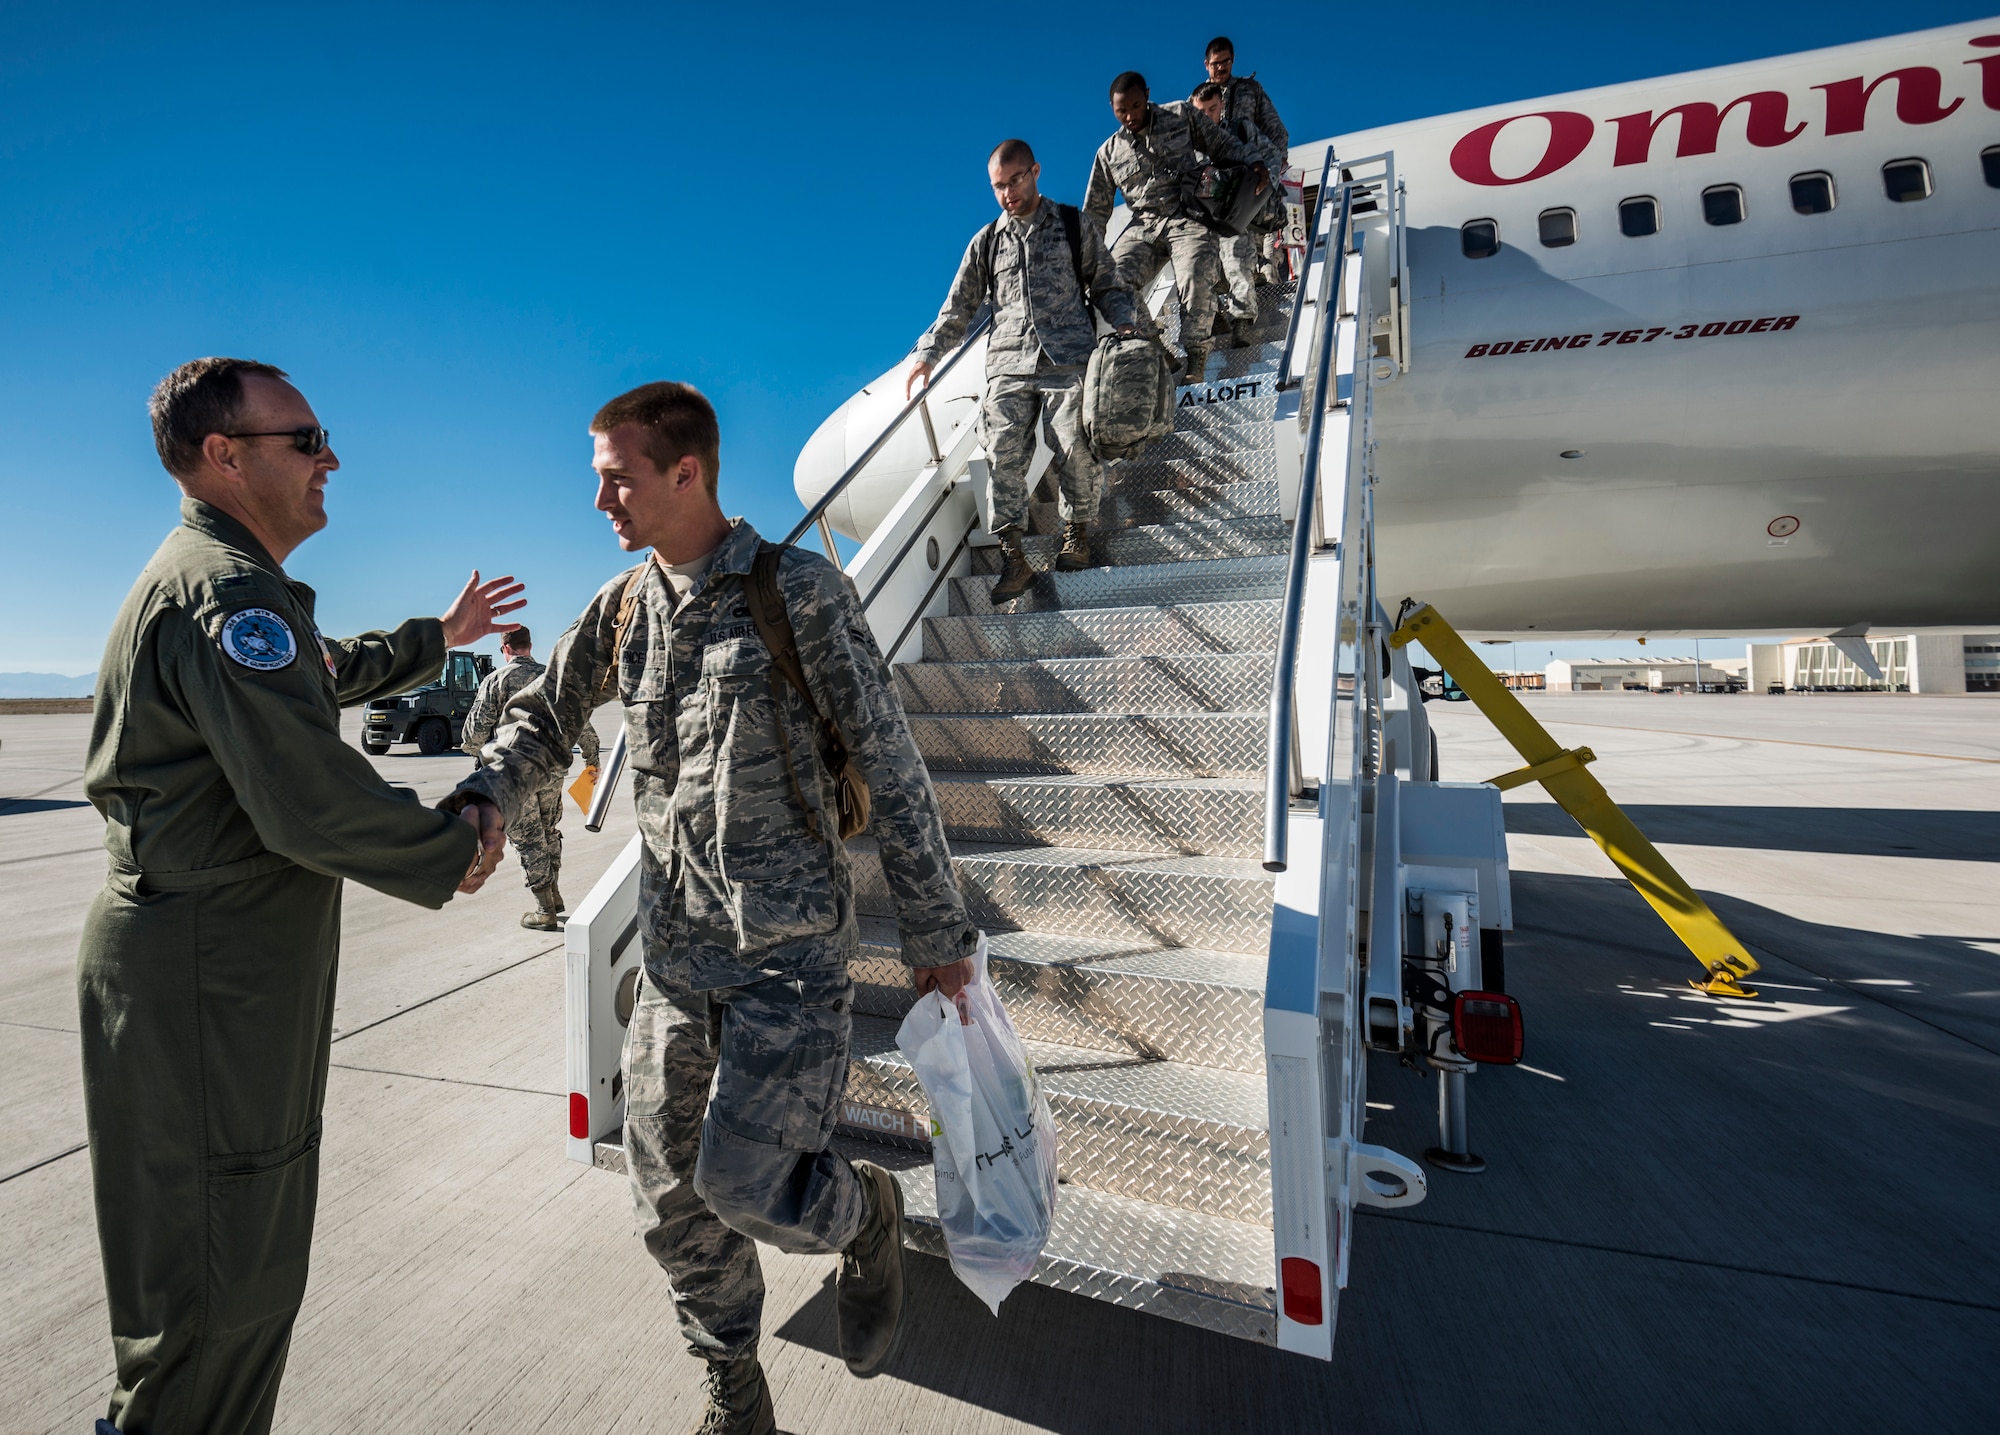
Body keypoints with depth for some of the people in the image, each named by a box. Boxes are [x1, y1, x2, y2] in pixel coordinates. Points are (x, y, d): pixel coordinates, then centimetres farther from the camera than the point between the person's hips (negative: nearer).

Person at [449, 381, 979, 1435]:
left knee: (745, 1186, -8)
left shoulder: (799, 592, -10)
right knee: (671, 1197, 14)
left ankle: (865, 1212, 28)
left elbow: (889, 766, -10)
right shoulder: (623, 606, 7)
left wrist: (936, 934, -7)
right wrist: (479, 804, -4)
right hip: (672, 949, 6)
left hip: (788, 944, -6)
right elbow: (545, 720, 19)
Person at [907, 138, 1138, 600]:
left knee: (1075, 450, -16)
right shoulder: (986, 241, 21)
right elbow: (959, 306, 21)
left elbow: (1106, 286, 18)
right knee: (1004, 454, -15)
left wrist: (1124, 324, -2)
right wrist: (928, 354, 9)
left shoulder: (1075, 228, 16)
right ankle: (1012, 556, -13)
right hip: (1008, 366, 2)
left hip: (1069, 359, -1)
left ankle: (1077, 529, 6)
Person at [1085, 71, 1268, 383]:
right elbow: (1095, 212, 17)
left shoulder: (1181, 116, 9)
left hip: (1189, 217, -3)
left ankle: (1195, 354, -16)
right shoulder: (1108, 153, 13)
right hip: (1144, 224, 3)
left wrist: (1252, 162, -3)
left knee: (1196, 278, -32)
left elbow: (1221, 145, 13)